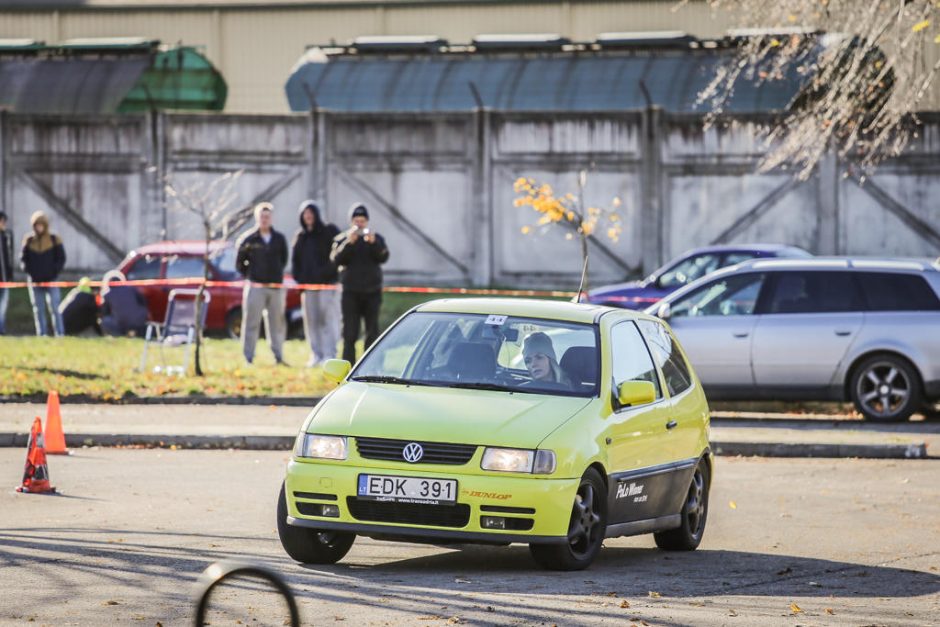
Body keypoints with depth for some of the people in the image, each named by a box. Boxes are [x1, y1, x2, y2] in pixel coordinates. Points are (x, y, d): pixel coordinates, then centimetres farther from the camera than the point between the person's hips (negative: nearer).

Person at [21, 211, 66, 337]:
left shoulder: (54, 239, -1)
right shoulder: (29, 240, 4)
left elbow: (61, 258, 2)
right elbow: (23, 258, 8)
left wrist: (55, 272, -9)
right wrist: (28, 270, -6)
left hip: (51, 280, -2)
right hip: (35, 281, 2)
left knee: (54, 308, -7)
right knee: (38, 310, 5)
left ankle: (60, 334, -4)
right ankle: (41, 335, 9)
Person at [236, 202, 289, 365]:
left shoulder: (279, 239, 9)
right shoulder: (248, 239, -1)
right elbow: (239, 264, 5)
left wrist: (277, 275, 12)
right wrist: (250, 276, 3)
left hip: (276, 288, 3)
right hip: (255, 288, -3)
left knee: (277, 323, 7)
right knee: (251, 323, -4)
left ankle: (278, 357, 13)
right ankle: (248, 358, -2)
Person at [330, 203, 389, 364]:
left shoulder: (377, 238, 7)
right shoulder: (342, 239, 4)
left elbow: (383, 258, -8)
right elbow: (336, 259, -11)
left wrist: (373, 243, -24)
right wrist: (349, 243, -23)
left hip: (372, 291, 2)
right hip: (351, 292, -2)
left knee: (372, 331, 3)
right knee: (350, 332, -4)